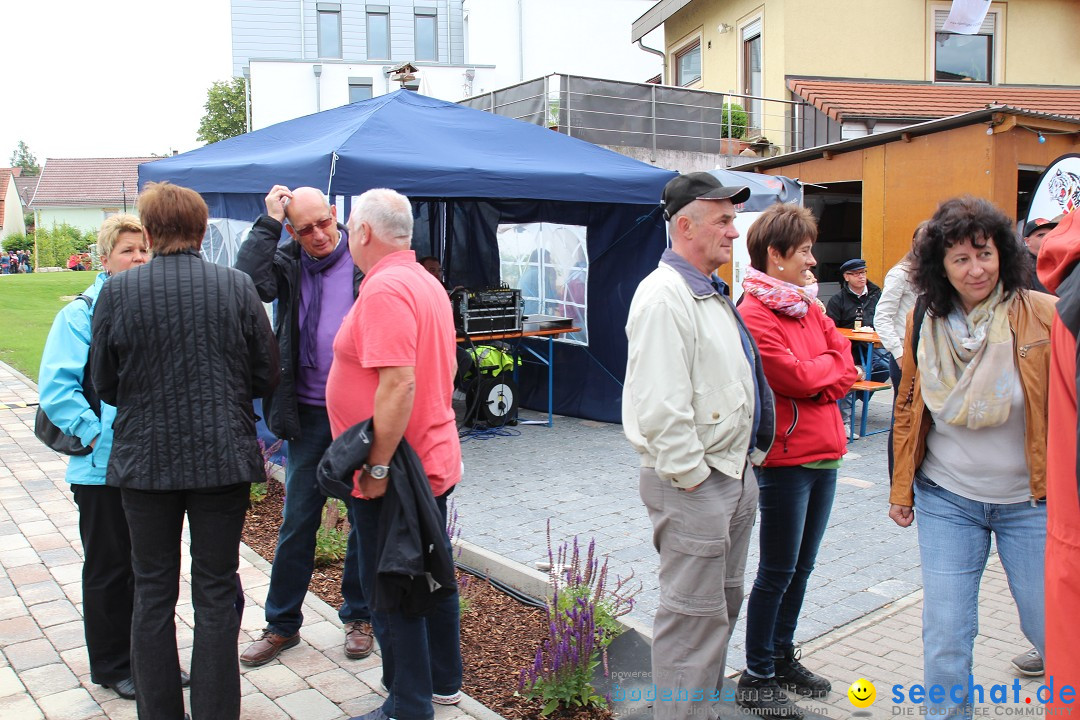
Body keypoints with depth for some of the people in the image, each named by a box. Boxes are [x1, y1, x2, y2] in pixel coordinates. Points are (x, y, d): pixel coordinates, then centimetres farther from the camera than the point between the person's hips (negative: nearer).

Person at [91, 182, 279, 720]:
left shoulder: (117, 291, -6)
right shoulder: (237, 287, -6)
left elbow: (105, 386, 2)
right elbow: (266, 377, -1)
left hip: (145, 460, 0)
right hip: (224, 459, 0)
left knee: (153, 595, 14)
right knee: (216, 594, 10)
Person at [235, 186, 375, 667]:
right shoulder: (288, 264, 2)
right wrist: (268, 222, -13)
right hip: (309, 414, 2)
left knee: (365, 516, 11)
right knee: (297, 520, 9)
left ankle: (358, 617, 28)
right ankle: (282, 623, 25)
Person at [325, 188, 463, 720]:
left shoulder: (384, 290, -19)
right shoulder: (427, 282, 12)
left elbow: (398, 383, -28)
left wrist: (378, 466, -22)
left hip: (393, 472, -10)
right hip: (435, 460, 10)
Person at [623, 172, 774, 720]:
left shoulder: (712, 293, 14)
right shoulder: (664, 296, -19)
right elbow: (661, 407, -26)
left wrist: (738, 468, 18)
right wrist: (691, 478, -19)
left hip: (732, 473, 11)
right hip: (692, 484, -10)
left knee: (724, 604, 21)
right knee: (692, 615, 1)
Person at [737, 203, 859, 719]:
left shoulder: (806, 303, 13)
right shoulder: (754, 312, -14)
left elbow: (846, 364, 9)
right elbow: (796, 376, -19)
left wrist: (819, 381, -9)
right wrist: (832, 364, -1)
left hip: (823, 453, 8)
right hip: (785, 457, -8)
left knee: (801, 567, 17)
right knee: (777, 572, 2)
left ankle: (783, 657, 32)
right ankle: (756, 678, 16)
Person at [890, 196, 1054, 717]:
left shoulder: (1043, 315, -10)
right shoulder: (924, 323, -1)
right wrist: (901, 489, 12)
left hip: (1030, 501, -2)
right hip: (946, 501, 2)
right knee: (945, 636, 5)